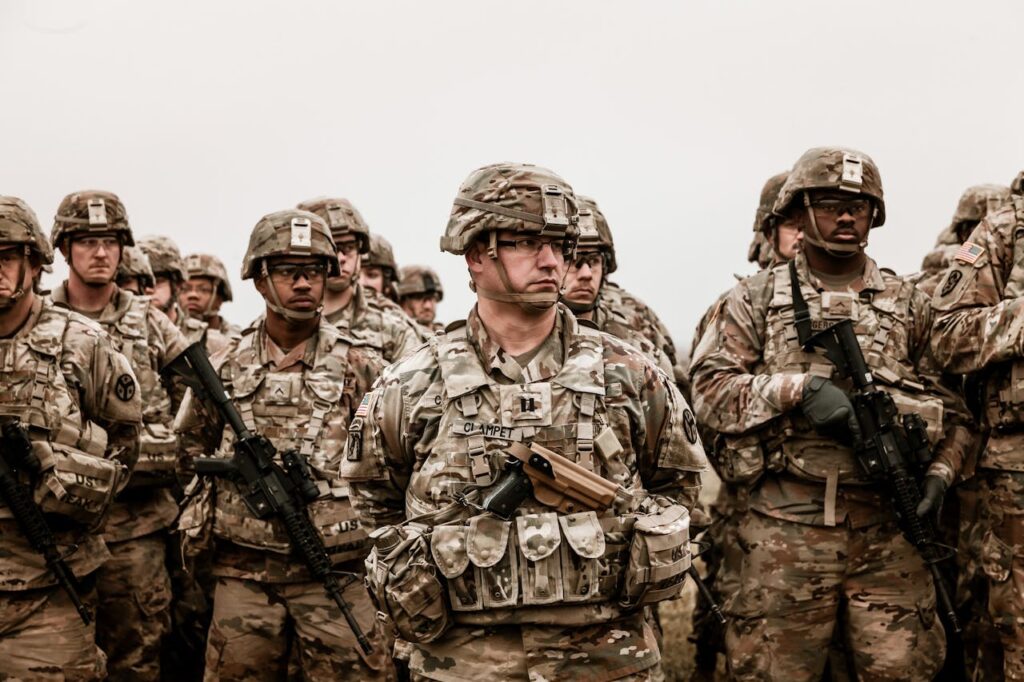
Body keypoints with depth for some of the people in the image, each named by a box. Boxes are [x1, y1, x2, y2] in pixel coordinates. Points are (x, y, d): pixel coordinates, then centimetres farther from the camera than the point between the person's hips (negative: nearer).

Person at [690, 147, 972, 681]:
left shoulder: (909, 306, 13)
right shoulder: (757, 300, 6)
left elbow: (952, 406, 14)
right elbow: (709, 390, -3)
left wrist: (941, 471, -3)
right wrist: (799, 388, -14)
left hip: (888, 532, 2)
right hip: (785, 533, -2)